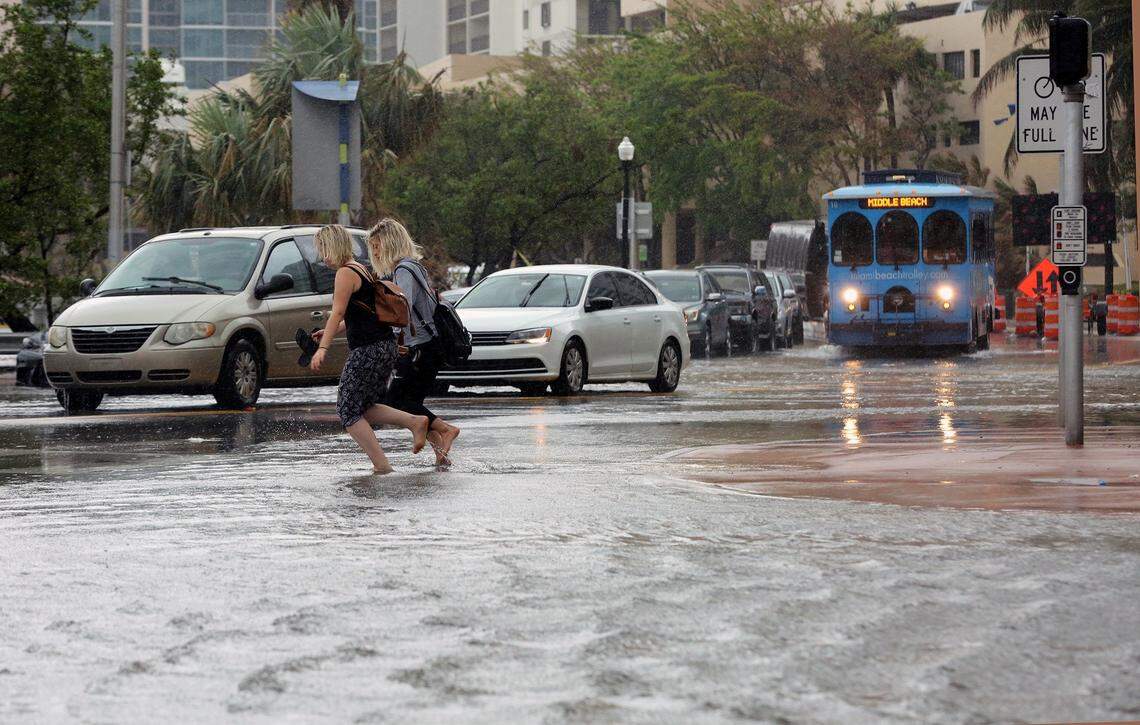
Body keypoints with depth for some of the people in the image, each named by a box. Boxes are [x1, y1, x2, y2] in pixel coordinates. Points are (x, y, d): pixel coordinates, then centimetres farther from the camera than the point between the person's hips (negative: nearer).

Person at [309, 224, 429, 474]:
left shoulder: (346, 273, -11)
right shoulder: (360, 270, 19)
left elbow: (338, 313, -21)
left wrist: (323, 347, -28)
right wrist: (329, 333, 21)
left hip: (368, 350, -10)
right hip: (386, 347, 10)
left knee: (349, 411, -2)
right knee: (365, 408, 17)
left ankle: (382, 466, -8)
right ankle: (414, 421, 1)